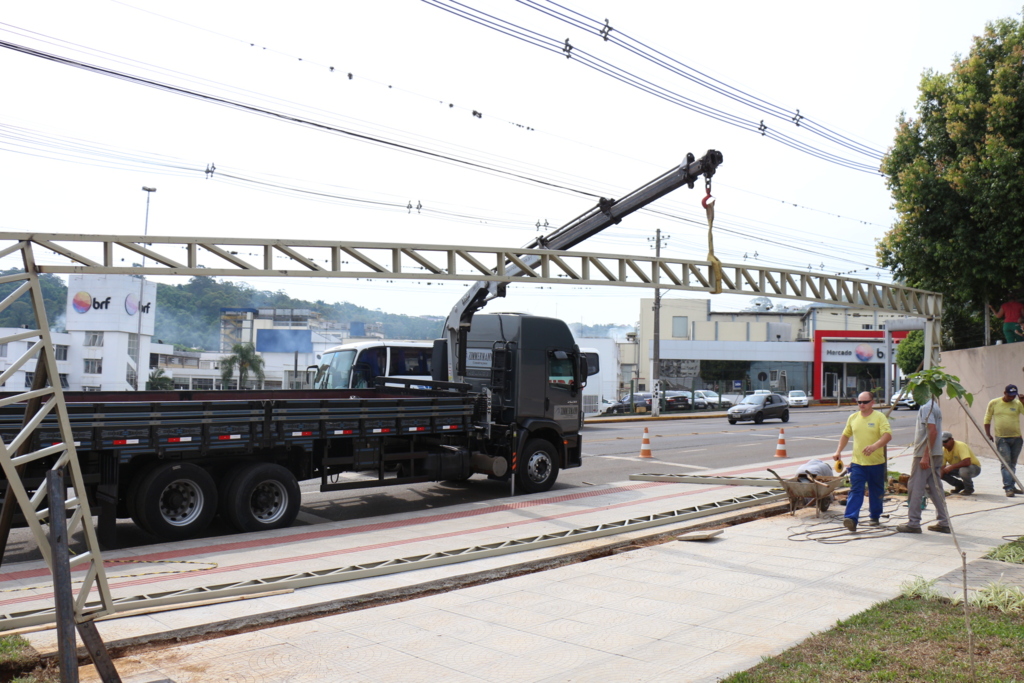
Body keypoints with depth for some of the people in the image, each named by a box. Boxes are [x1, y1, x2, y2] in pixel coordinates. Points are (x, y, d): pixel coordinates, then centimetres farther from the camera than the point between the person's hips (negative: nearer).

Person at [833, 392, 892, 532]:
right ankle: (851, 518, -17)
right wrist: (838, 451, 12)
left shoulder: (879, 417, -4)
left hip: (876, 462, -2)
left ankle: (875, 517, 30)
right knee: (855, 491, -8)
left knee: (876, 492, 13)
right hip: (857, 462, 2)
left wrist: (874, 446, -32)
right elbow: (846, 435, 21)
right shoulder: (852, 418, 9)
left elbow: (888, 435, -17)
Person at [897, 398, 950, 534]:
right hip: (936, 454, 10)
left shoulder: (926, 407, -15)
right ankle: (943, 522, 14)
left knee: (915, 488, -3)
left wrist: (925, 456, -23)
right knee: (934, 488, 12)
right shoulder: (933, 406, 15)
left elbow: (933, 431, -23)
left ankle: (913, 523, 1)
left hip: (924, 455, -10)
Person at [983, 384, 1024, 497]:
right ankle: (1008, 488, -11)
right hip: (1001, 438, -2)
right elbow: (987, 419, 8)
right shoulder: (994, 403, 1)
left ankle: (1011, 486, 23)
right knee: (1006, 463, -9)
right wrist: (988, 434, 3)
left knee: (1012, 463, 12)